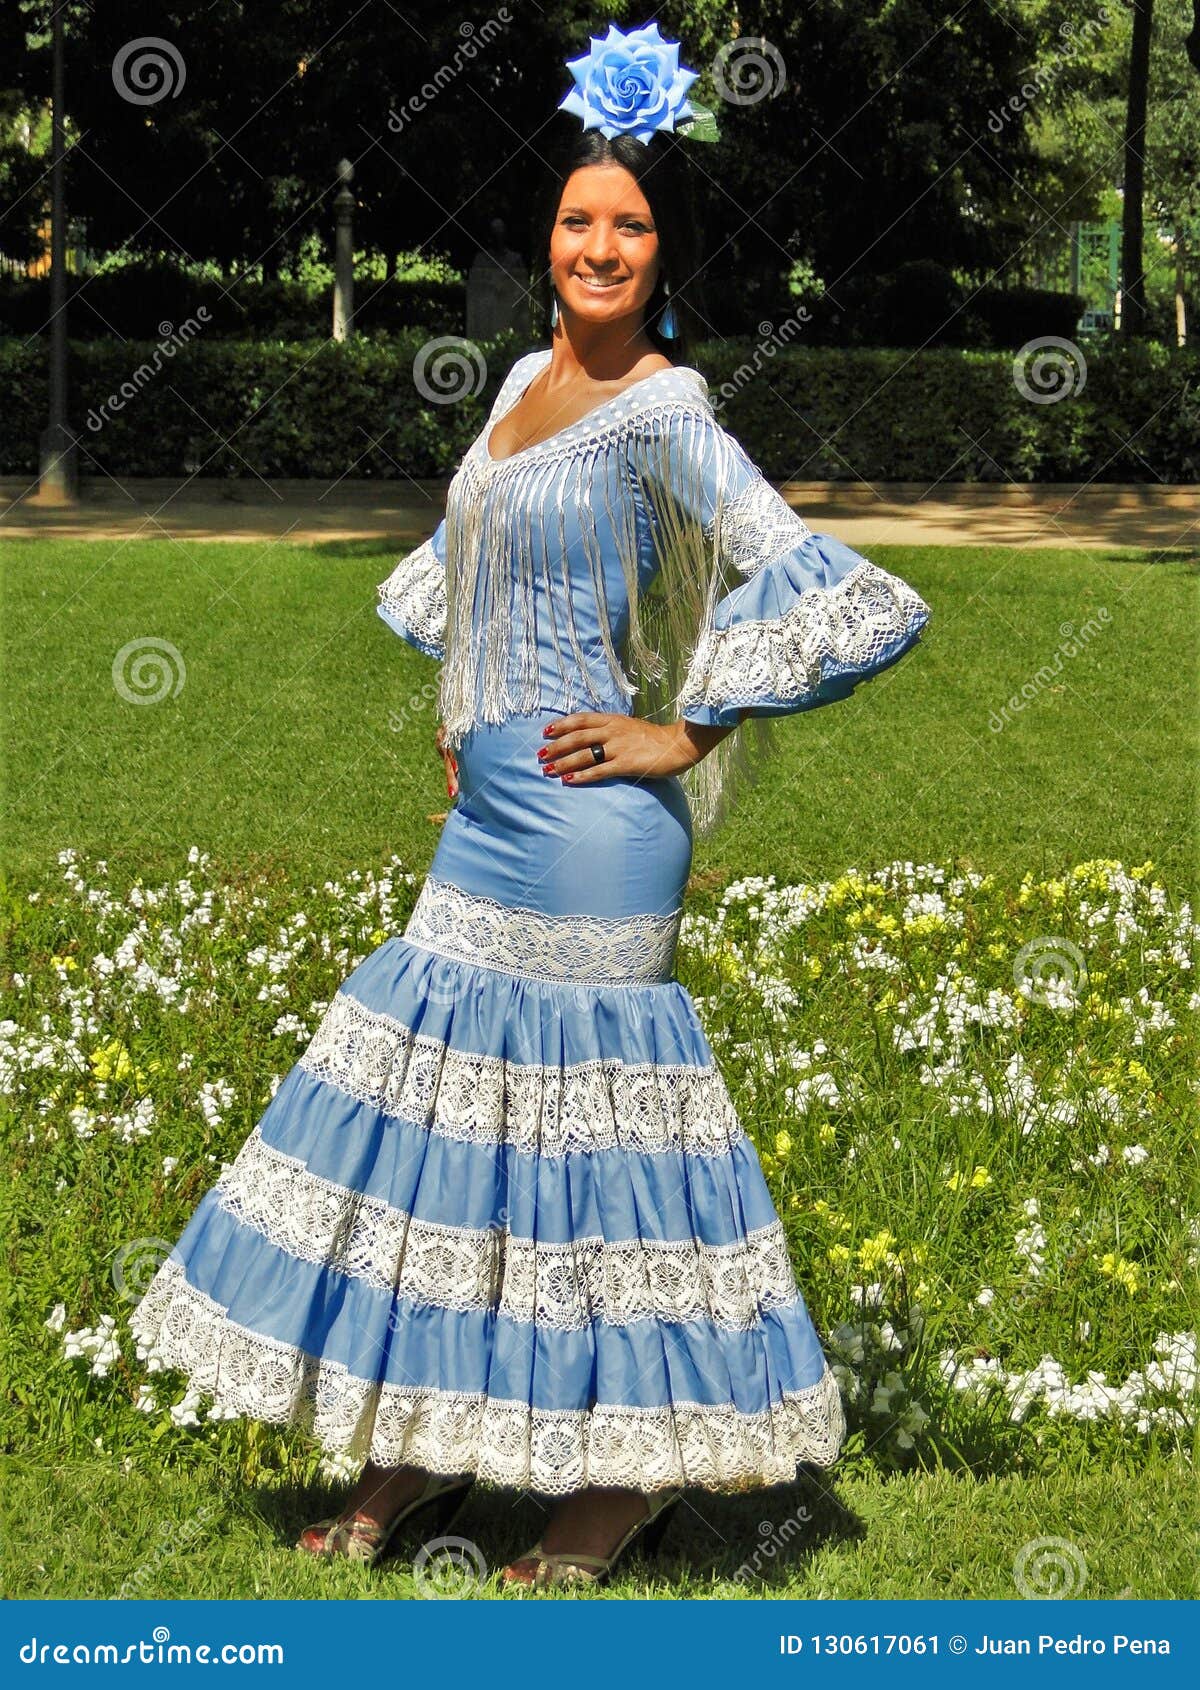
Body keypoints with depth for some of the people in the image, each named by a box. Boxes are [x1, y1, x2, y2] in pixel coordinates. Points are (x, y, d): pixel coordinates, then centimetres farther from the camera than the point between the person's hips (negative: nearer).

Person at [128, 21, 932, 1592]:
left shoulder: (668, 428, -13)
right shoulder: (526, 382, 10)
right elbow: (454, 565, 30)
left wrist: (683, 729, -15)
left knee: (583, 1105, -1)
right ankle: (426, 1443, 23)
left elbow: (866, 609, -21)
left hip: (585, 833, -8)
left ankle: (640, 1472, 13)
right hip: (488, 814, 8)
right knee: (446, 1095, 11)